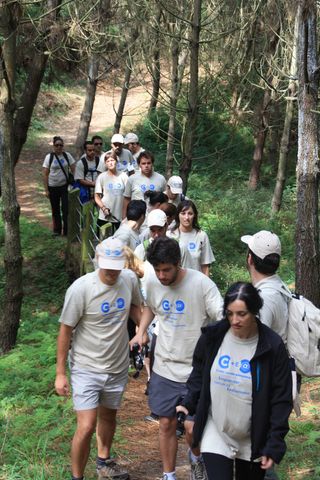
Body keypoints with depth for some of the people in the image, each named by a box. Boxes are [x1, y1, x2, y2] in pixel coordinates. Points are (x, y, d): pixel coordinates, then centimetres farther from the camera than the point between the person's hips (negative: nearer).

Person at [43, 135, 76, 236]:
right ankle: (57, 230, 24)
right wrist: (46, 190, -5)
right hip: (53, 187, 0)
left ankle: (67, 230, 0)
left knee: (66, 209, -6)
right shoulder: (49, 157, -3)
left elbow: (74, 170, 0)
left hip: (65, 186, 0)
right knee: (55, 210, 11)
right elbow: (45, 174, -2)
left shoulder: (67, 155, 0)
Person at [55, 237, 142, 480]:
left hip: (118, 367, 5)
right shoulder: (80, 288, -22)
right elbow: (66, 330, -12)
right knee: (86, 426, -12)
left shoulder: (130, 279, -10)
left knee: (109, 415, 24)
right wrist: (60, 373, -9)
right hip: (86, 368, -5)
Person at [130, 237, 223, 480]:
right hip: (164, 368, 4)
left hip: (196, 369, -4)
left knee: (192, 427, -5)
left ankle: (197, 457, 30)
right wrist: (141, 332, 4)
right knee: (167, 424, 11)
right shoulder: (152, 281, -4)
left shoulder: (201, 284, -19)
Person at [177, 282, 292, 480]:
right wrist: (188, 404, -6)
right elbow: (198, 374, 9)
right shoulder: (212, 337, -7)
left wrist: (275, 444, -12)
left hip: (253, 440, -1)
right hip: (216, 433, 1)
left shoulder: (272, 346, -14)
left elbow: (281, 398, -9)